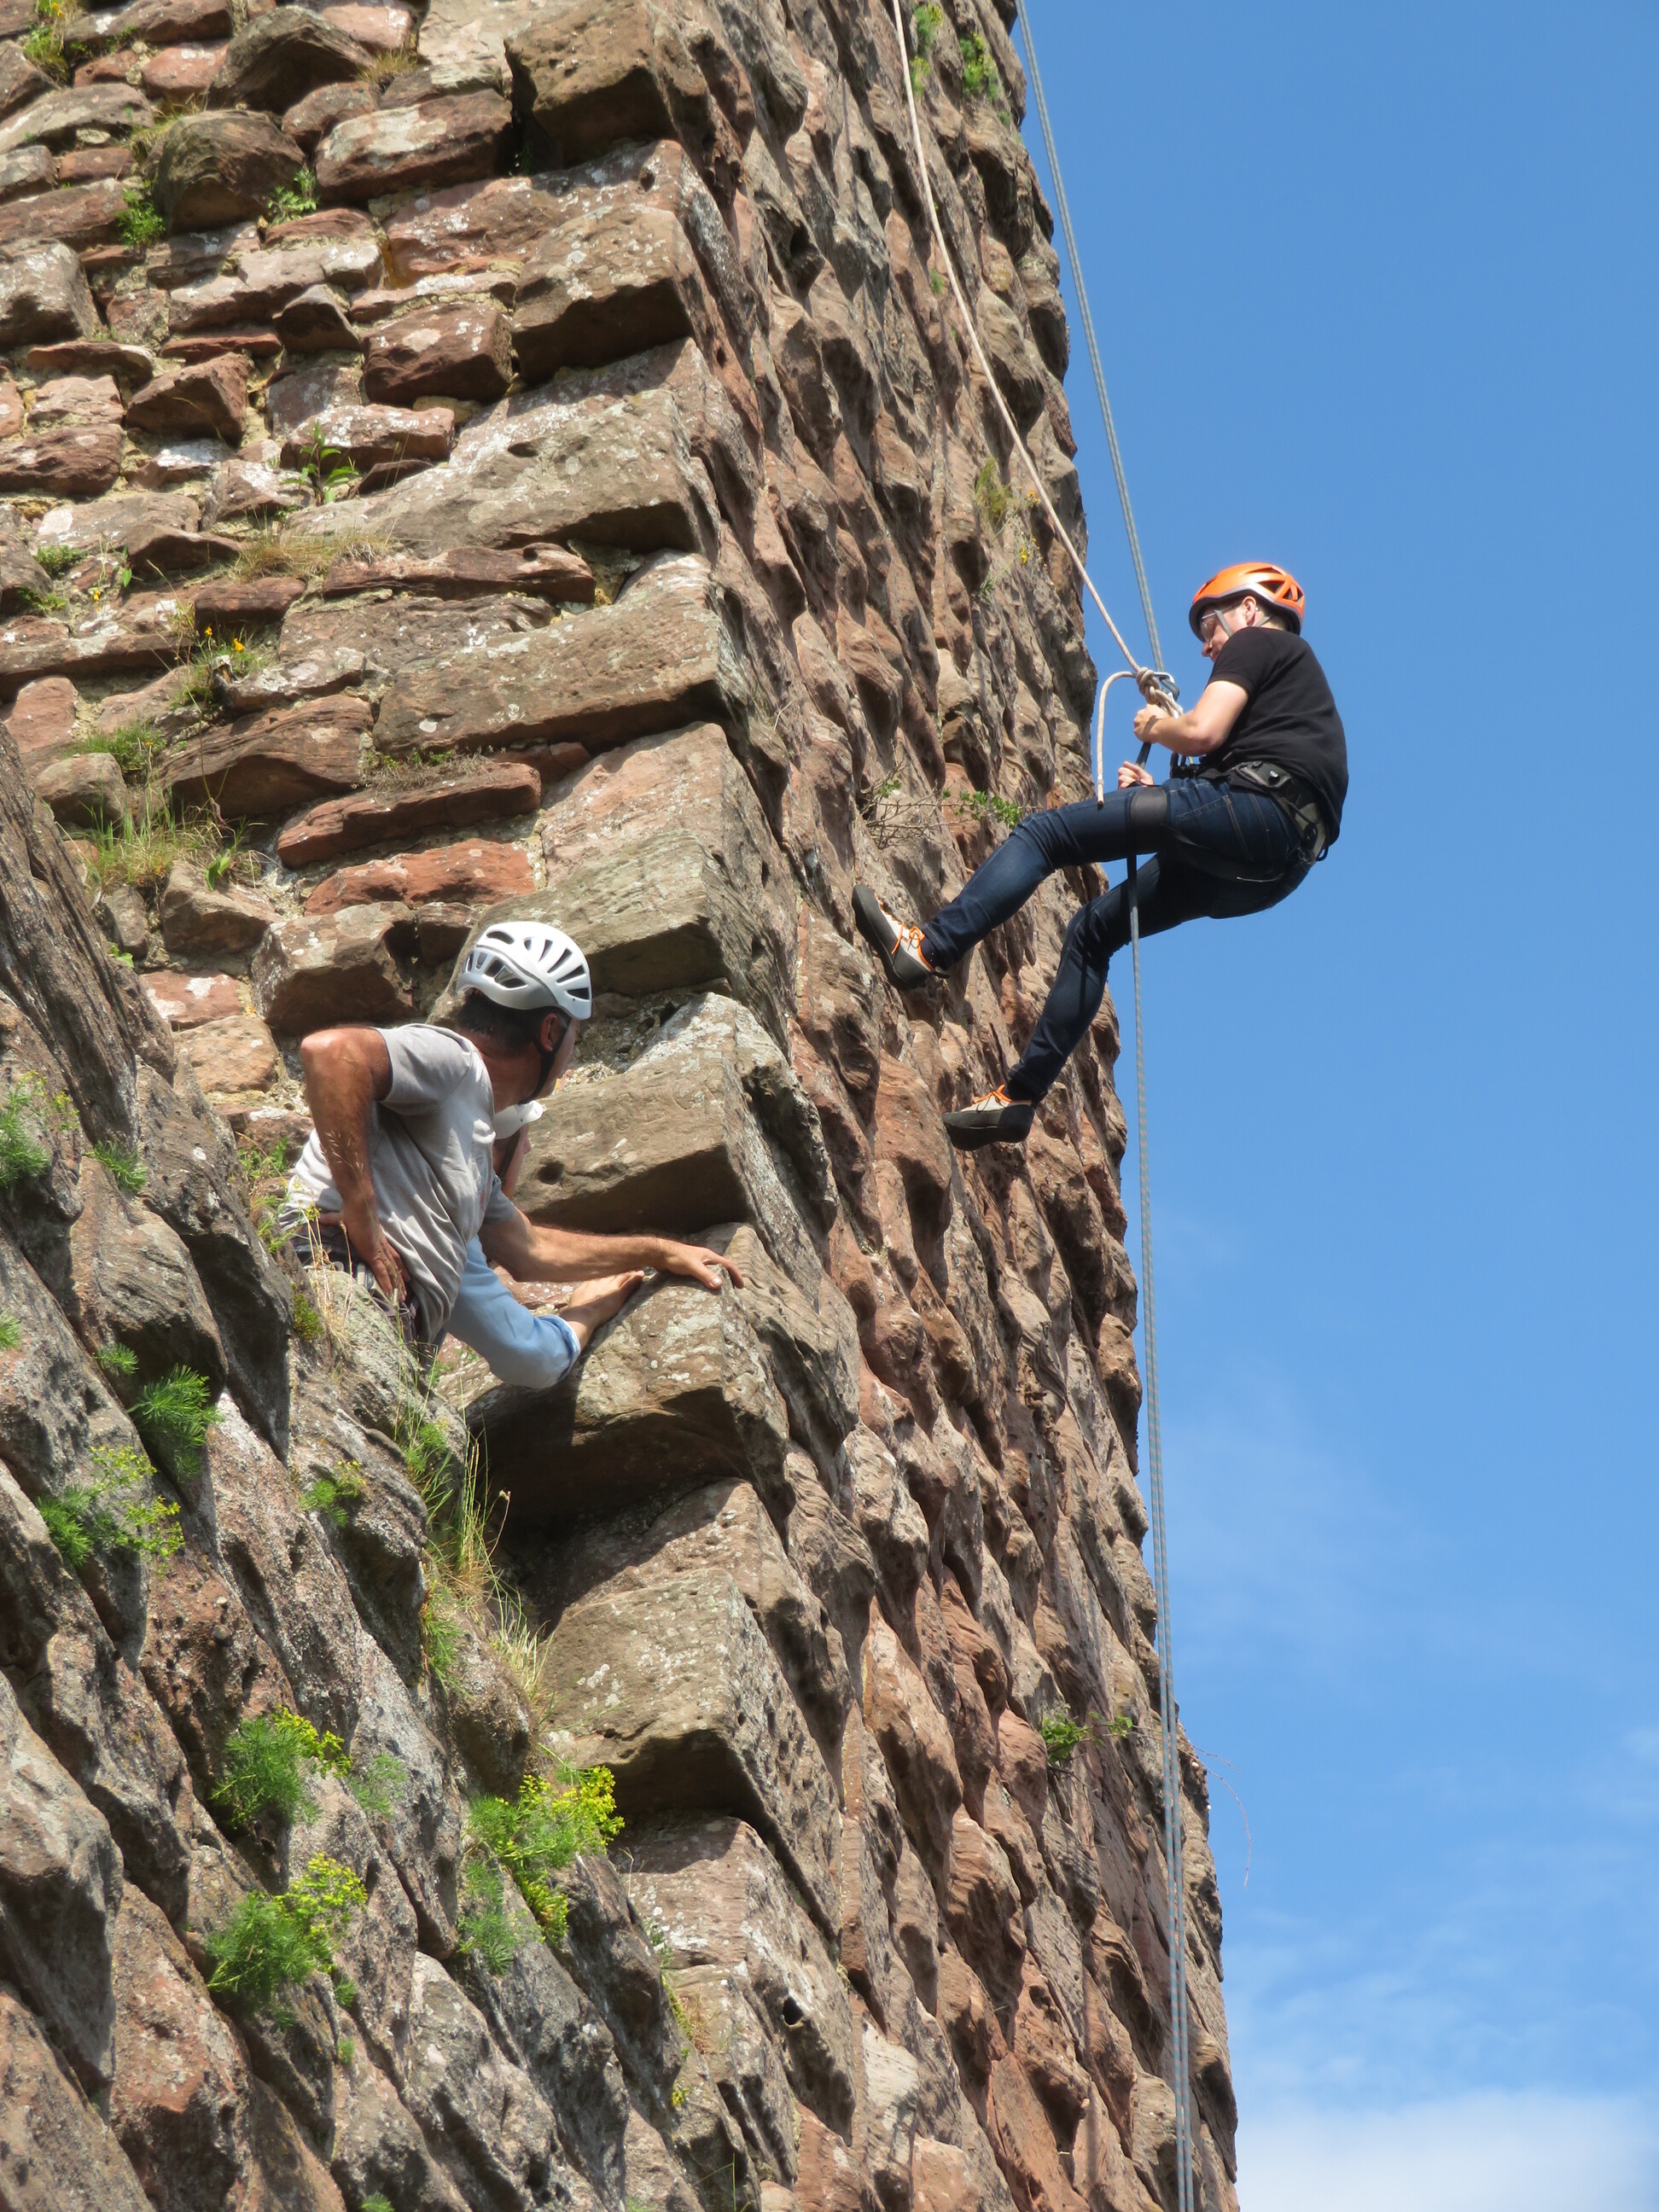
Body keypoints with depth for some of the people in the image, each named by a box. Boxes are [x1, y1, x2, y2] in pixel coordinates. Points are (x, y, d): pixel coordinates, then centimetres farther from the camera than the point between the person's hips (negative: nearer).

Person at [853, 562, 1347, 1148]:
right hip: (1276, 870, 9)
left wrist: (1155, 727, 11)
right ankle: (1019, 1094, 13)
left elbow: (1203, 731, -10)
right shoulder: (1295, 667, 35)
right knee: (1094, 929, 17)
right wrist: (1157, 793, 22)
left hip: (1256, 807, -9)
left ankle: (931, 950, -20)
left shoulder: (1256, 642, 8)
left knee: (1046, 832, -7)